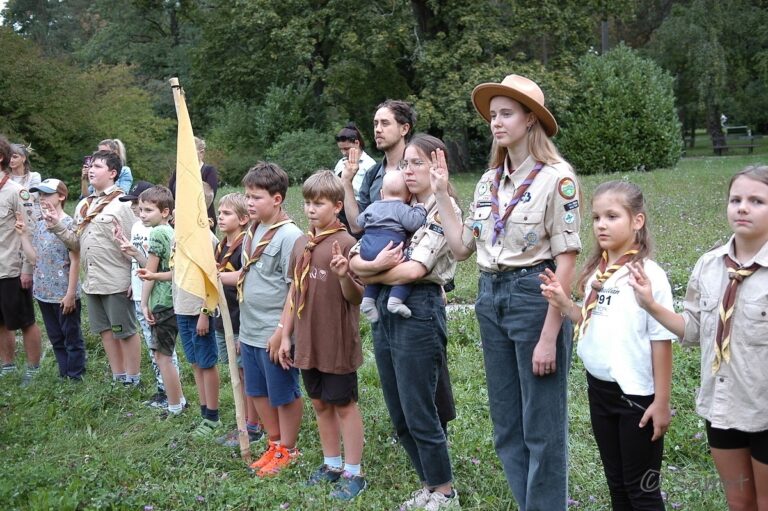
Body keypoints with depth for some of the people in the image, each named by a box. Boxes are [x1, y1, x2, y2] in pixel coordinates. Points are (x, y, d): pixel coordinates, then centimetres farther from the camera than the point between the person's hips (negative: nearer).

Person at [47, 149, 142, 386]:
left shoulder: (122, 204, -10)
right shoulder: (83, 205, 12)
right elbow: (77, 243, 13)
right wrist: (58, 227, 0)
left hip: (116, 280, -8)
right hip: (91, 280, 8)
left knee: (125, 330, 4)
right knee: (106, 329, 15)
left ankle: (133, 379, 16)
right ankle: (117, 377, 27)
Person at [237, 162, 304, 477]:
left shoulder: (289, 235, -17)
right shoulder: (253, 232, 8)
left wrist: (281, 331, -19)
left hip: (274, 333, -8)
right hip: (249, 331, 8)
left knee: (284, 395, 8)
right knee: (258, 392, 19)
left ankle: (287, 451, 24)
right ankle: (274, 443, 35)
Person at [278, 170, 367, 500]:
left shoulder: (346, 243, -14)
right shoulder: (301, 243, 6)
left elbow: (356, 297, -14)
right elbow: (294, 291, 12)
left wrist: (344, 276, -34)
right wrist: (286, 336, 12)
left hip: (337, 342, -6)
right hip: (308, 342, 7)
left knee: (345, 405, 5)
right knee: (320, 404, 17)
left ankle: (353, 473, 17)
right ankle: (332, 465, 32)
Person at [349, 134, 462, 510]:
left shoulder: (444, 210, -8)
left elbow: (414, 269, -20)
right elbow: (354, 258, 7)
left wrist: (370, 276, -6)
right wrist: (375, 264, -15)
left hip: (418, 312, -8)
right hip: (385, 311, 8)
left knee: (419, 414, 0)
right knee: (399, 415, 14)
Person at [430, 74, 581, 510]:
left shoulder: (556, 178, -11)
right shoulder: (488, 182, 10)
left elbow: (566, 261, -13)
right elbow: (462, 248, 12)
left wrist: (549, 336, -17)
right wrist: (442, 195, 7)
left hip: (535, 297, -7)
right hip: (491, 298, 7)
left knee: (542, 426, 2)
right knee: (506, 424, 15)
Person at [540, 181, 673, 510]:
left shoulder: (649, 275, -17)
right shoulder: (596, 273, 3)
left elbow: (661, 341, -14)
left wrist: (662, 402, -13)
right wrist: (564, 304, -4)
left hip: (637, 395, -6)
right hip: (598, 389, 7)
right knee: (616, 482, 20)